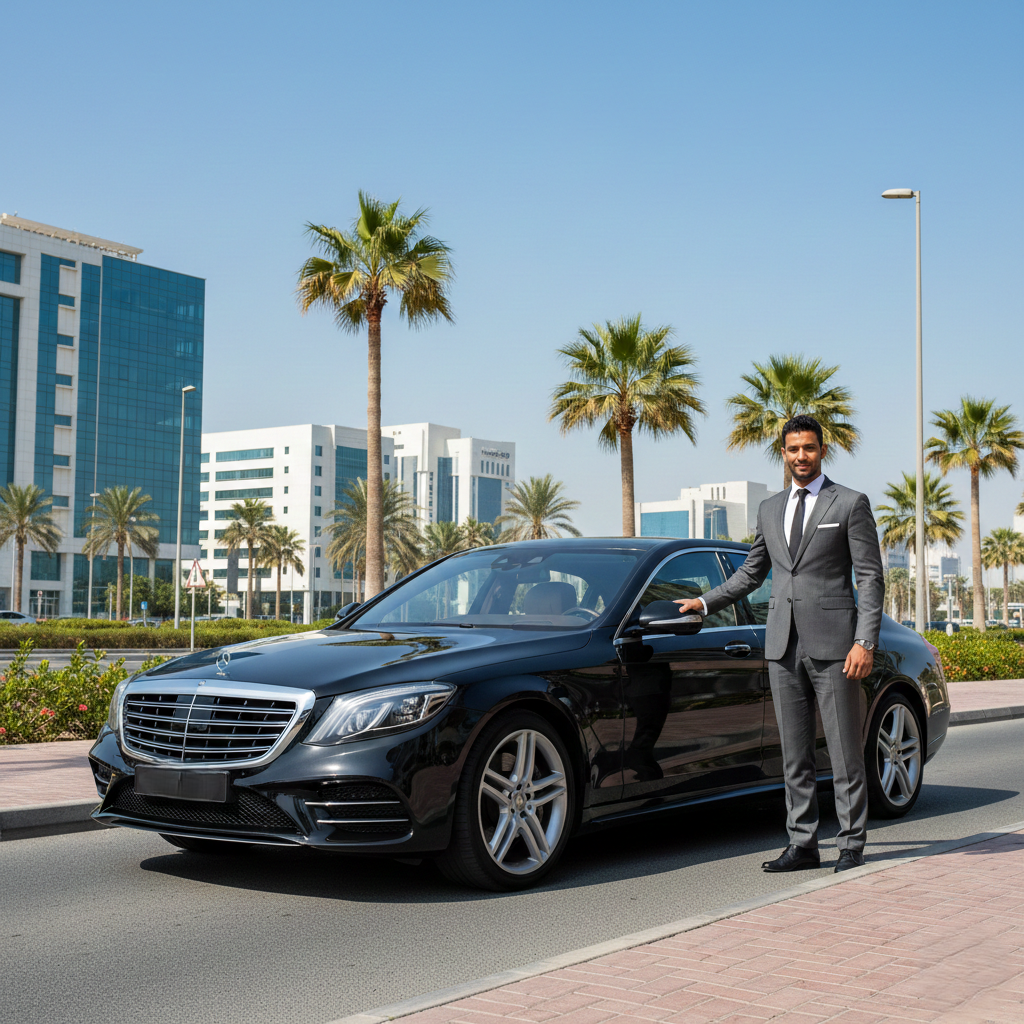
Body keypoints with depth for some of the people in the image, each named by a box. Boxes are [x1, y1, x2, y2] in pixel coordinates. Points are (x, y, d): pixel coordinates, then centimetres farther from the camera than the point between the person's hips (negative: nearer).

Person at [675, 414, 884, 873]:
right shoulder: (770, 509, 15)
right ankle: (802, 844, 14)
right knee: (794, 753, 7)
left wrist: (865, 643, -12)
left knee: (845, 751, 1)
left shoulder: (851, 504, 0)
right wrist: (704, 602, 19)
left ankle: (852, 845, 11)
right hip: (783, 645, 5)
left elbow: (871, 578, -4)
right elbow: (751, 572, 25)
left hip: (832, 644, -5)